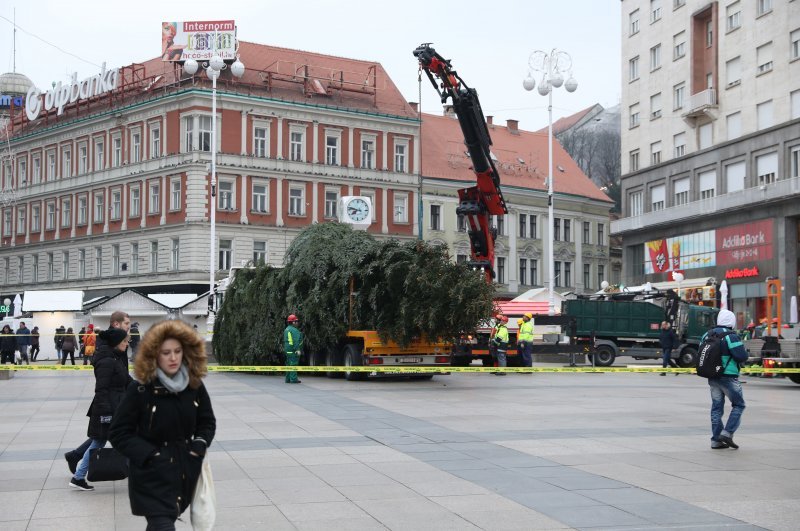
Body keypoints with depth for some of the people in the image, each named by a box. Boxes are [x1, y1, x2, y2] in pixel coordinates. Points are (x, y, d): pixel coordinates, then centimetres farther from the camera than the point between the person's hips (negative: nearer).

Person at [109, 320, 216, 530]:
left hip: (185, 472, 5)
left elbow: (208, 422, 13)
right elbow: (119, 433, -8)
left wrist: (200, 446, -5)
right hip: (152, 476, -5)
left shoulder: (195, 385, 0)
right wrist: (150, 455, -16)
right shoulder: (140, 390, -12)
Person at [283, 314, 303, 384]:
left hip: (287, 349, 10)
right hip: (293, 350, -10)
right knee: (293, 364, -9)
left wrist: (285, 349, 26)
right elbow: (296, 341, -21)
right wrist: (297, 349, -23)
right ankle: (293, 379, -11)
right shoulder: (294, 330, -13)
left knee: (289, 364, 14)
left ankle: (288, 379, 16)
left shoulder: (286, 329, 17)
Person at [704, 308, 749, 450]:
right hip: (728, 377, -7)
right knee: (738, 405, 8)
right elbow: (742, 357, -19)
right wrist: (744, 352, 2)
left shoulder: (707, 335, 7)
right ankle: (727, 432, -3)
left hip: (712, 378, 7)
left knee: (716, 407, 11)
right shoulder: (731, 336, -15)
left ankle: (716, 439, 11)